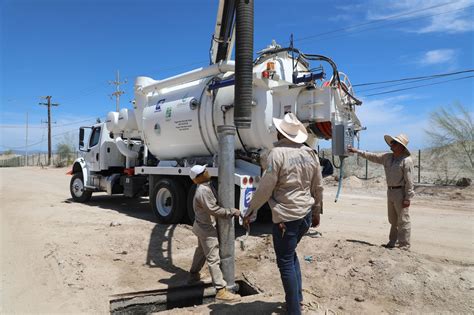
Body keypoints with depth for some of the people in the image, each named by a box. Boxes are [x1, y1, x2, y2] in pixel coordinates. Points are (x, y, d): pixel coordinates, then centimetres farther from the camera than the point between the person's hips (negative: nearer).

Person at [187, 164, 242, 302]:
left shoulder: (207, 186, 5)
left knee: (201, 251, 28)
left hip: (202, 225, 11)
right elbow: (214, 209, -28)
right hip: (206, 227, -11)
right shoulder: (203, 191, -27)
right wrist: (232, 212, -23)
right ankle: (221, 291, -4)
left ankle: (193, 274, 47)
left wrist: (230, 210, 0)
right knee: (213, 259, -8)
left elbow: (215, 202, 10)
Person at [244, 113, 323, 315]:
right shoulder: (310, 154, 5)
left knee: (285, 262, 6)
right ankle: (297, 297, 33)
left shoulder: (278, 153, -15)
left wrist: (251, 211, -3)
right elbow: (318, 188, 12)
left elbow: (265, 188, -15)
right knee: (291, 254, 25)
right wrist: (316, 212, 24)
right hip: (306, 214, 7)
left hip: (285, 216, -7)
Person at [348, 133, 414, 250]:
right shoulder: (387, 157, 8)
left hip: (401, 192, -8)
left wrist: (408, 198, -18)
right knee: (393, 220, 17)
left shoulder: (406, 160, -14)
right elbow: (372, 156, 18)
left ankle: (404, 246, 7)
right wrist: (357, 151, 16)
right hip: (390, 191, 8)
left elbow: (409, 181, -16)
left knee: (403, 220, -1)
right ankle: (392, 242, 29)